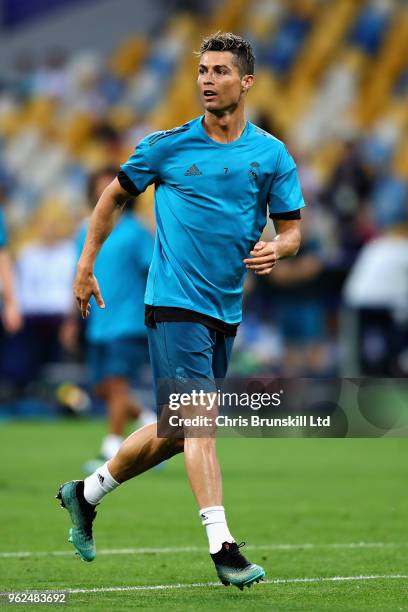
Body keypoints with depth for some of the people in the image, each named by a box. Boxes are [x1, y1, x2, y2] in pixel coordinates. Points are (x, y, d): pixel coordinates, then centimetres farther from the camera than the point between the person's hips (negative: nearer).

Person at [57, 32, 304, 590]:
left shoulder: (272, 155, 3)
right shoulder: (168, 145, -2)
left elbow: (292, 229, 8)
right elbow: (115, 195, 12)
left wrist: (276, 248, -16)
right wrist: (86, 266, 11)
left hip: (225, 312, 5)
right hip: (174, 301, -5)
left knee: (176, 431, 13)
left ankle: (87, 494, 33)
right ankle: (222, 546, -19)